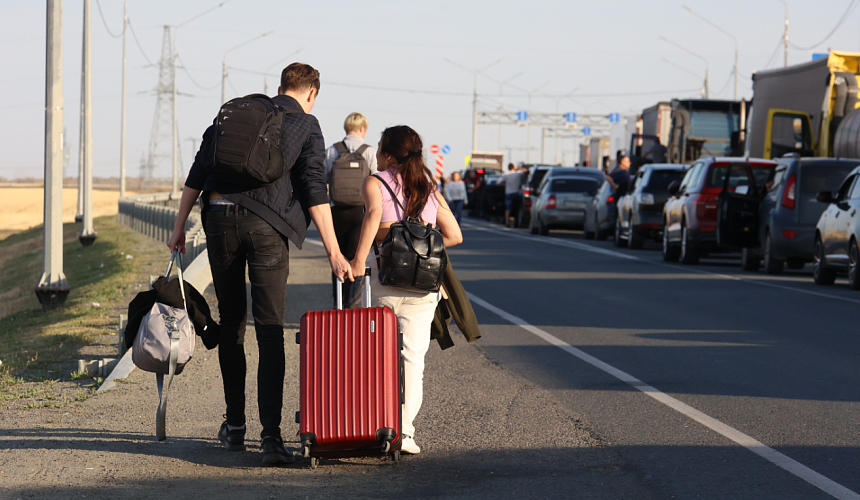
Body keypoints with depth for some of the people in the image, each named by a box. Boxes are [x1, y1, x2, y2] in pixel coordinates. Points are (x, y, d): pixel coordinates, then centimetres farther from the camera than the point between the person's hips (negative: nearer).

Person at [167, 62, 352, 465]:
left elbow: (198, 171, 11)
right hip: (266, 225, -3)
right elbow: (314, 191, -5)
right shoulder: (307, 126, 5)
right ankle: (271, 435, -13)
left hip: (220, 220, 3)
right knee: (269, 330, -3)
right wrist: (333, 253, -6)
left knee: (230, 324, 15)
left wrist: (179, 227, 15)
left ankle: (234, 426, 21)